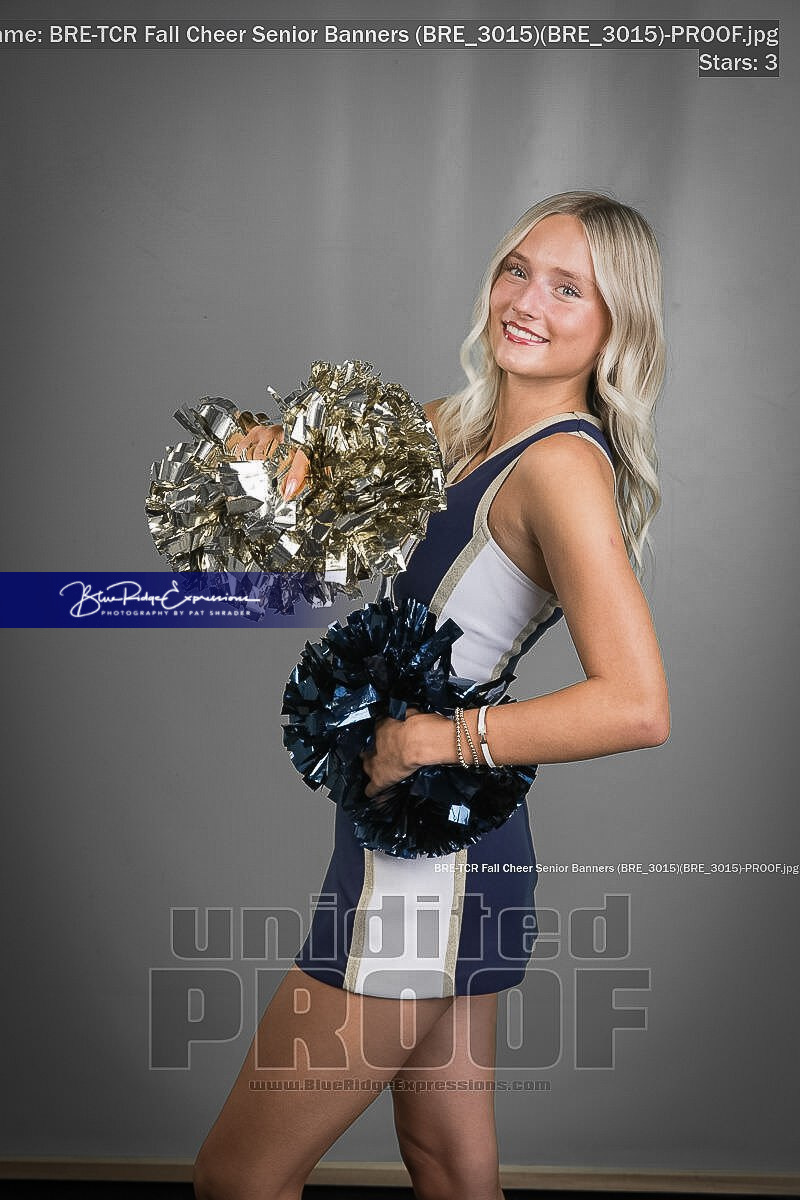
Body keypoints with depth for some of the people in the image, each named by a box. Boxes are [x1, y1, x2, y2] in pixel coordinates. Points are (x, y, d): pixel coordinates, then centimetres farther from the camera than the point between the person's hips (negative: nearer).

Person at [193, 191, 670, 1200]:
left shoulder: (563, 463, -18)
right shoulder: (462, 426, 8)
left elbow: (637, 708, -27)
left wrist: (440, 739, -20)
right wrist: (289, 452, -2)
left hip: (426, 855, -9)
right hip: (449, 847, 9)